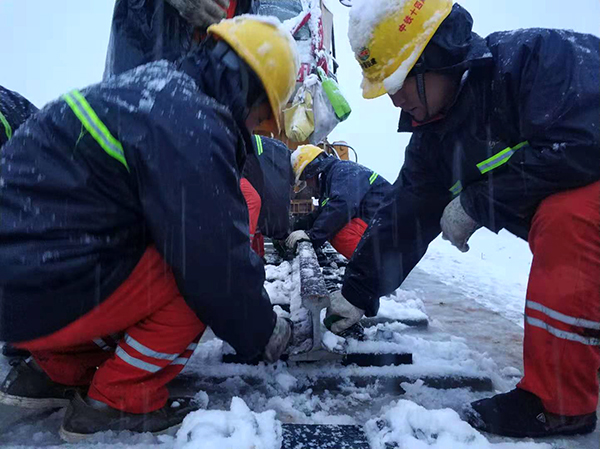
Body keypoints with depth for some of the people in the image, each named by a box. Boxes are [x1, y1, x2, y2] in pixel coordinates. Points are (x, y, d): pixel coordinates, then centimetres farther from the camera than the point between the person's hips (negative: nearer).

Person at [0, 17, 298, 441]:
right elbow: (218, 261, -19)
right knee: (207, 278, -8)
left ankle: (57, 372, 21)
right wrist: (263, 332, 1)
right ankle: (118, 401, 5)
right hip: (38, 297, -9)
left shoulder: (159, 87, 8)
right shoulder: (192, 128, -22)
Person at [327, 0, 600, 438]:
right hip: (565, 213, 8)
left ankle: (557, 401, -19)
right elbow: (403, 217, 0)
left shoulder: (540, 57, -23)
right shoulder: (435, 135, -2)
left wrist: (476, 202, -24)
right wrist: (357, 293, 1)